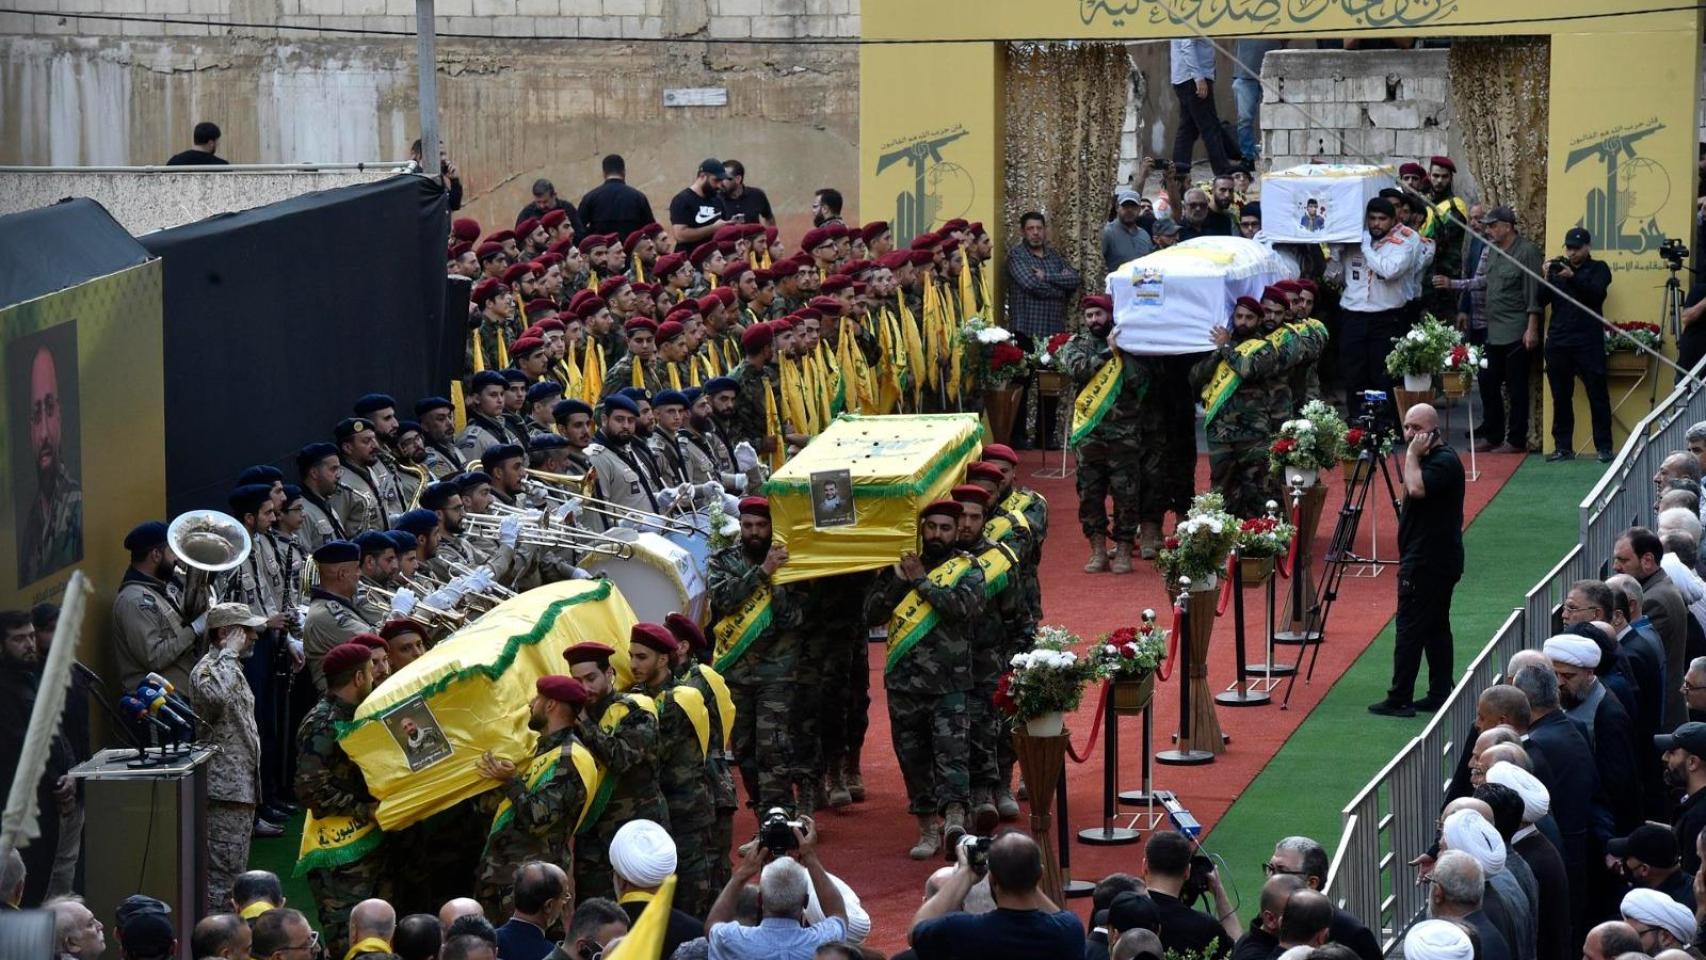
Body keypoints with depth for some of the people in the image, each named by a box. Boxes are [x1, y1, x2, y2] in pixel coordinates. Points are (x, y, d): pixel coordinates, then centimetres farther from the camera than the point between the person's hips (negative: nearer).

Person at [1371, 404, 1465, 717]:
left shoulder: (1444, 461, -16)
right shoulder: (1433, 457, 16)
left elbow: (1417, 488, -30)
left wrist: (1412, 455, -22)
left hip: (1427, 564, -11)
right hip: (1437, 560, 11)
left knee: (1410, 628, -8)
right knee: (1435, 628, 11)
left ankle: (1399, 700, -8)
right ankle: (1440, 694, 14)